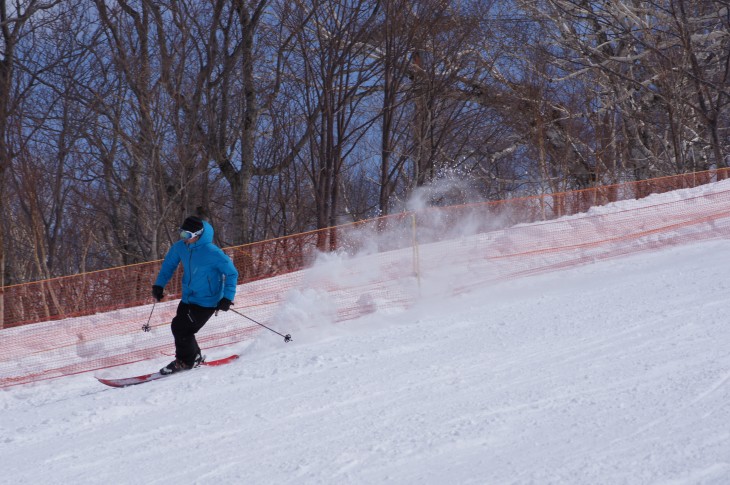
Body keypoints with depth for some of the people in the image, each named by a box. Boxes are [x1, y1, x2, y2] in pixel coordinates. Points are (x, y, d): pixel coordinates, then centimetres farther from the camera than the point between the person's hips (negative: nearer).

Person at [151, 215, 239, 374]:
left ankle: (186, 361, 12)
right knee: (177, 327, 8)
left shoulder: (212, 252, -25)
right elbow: (169, 263, 15)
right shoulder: (180, 247, -5)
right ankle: (194, 357, 28)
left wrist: (227, 298, -23)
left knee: (181, 328, -11)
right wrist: (159, 284, 8)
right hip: (188, 298, 7)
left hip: (207, 302, -7)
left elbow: (231, 273, -16)